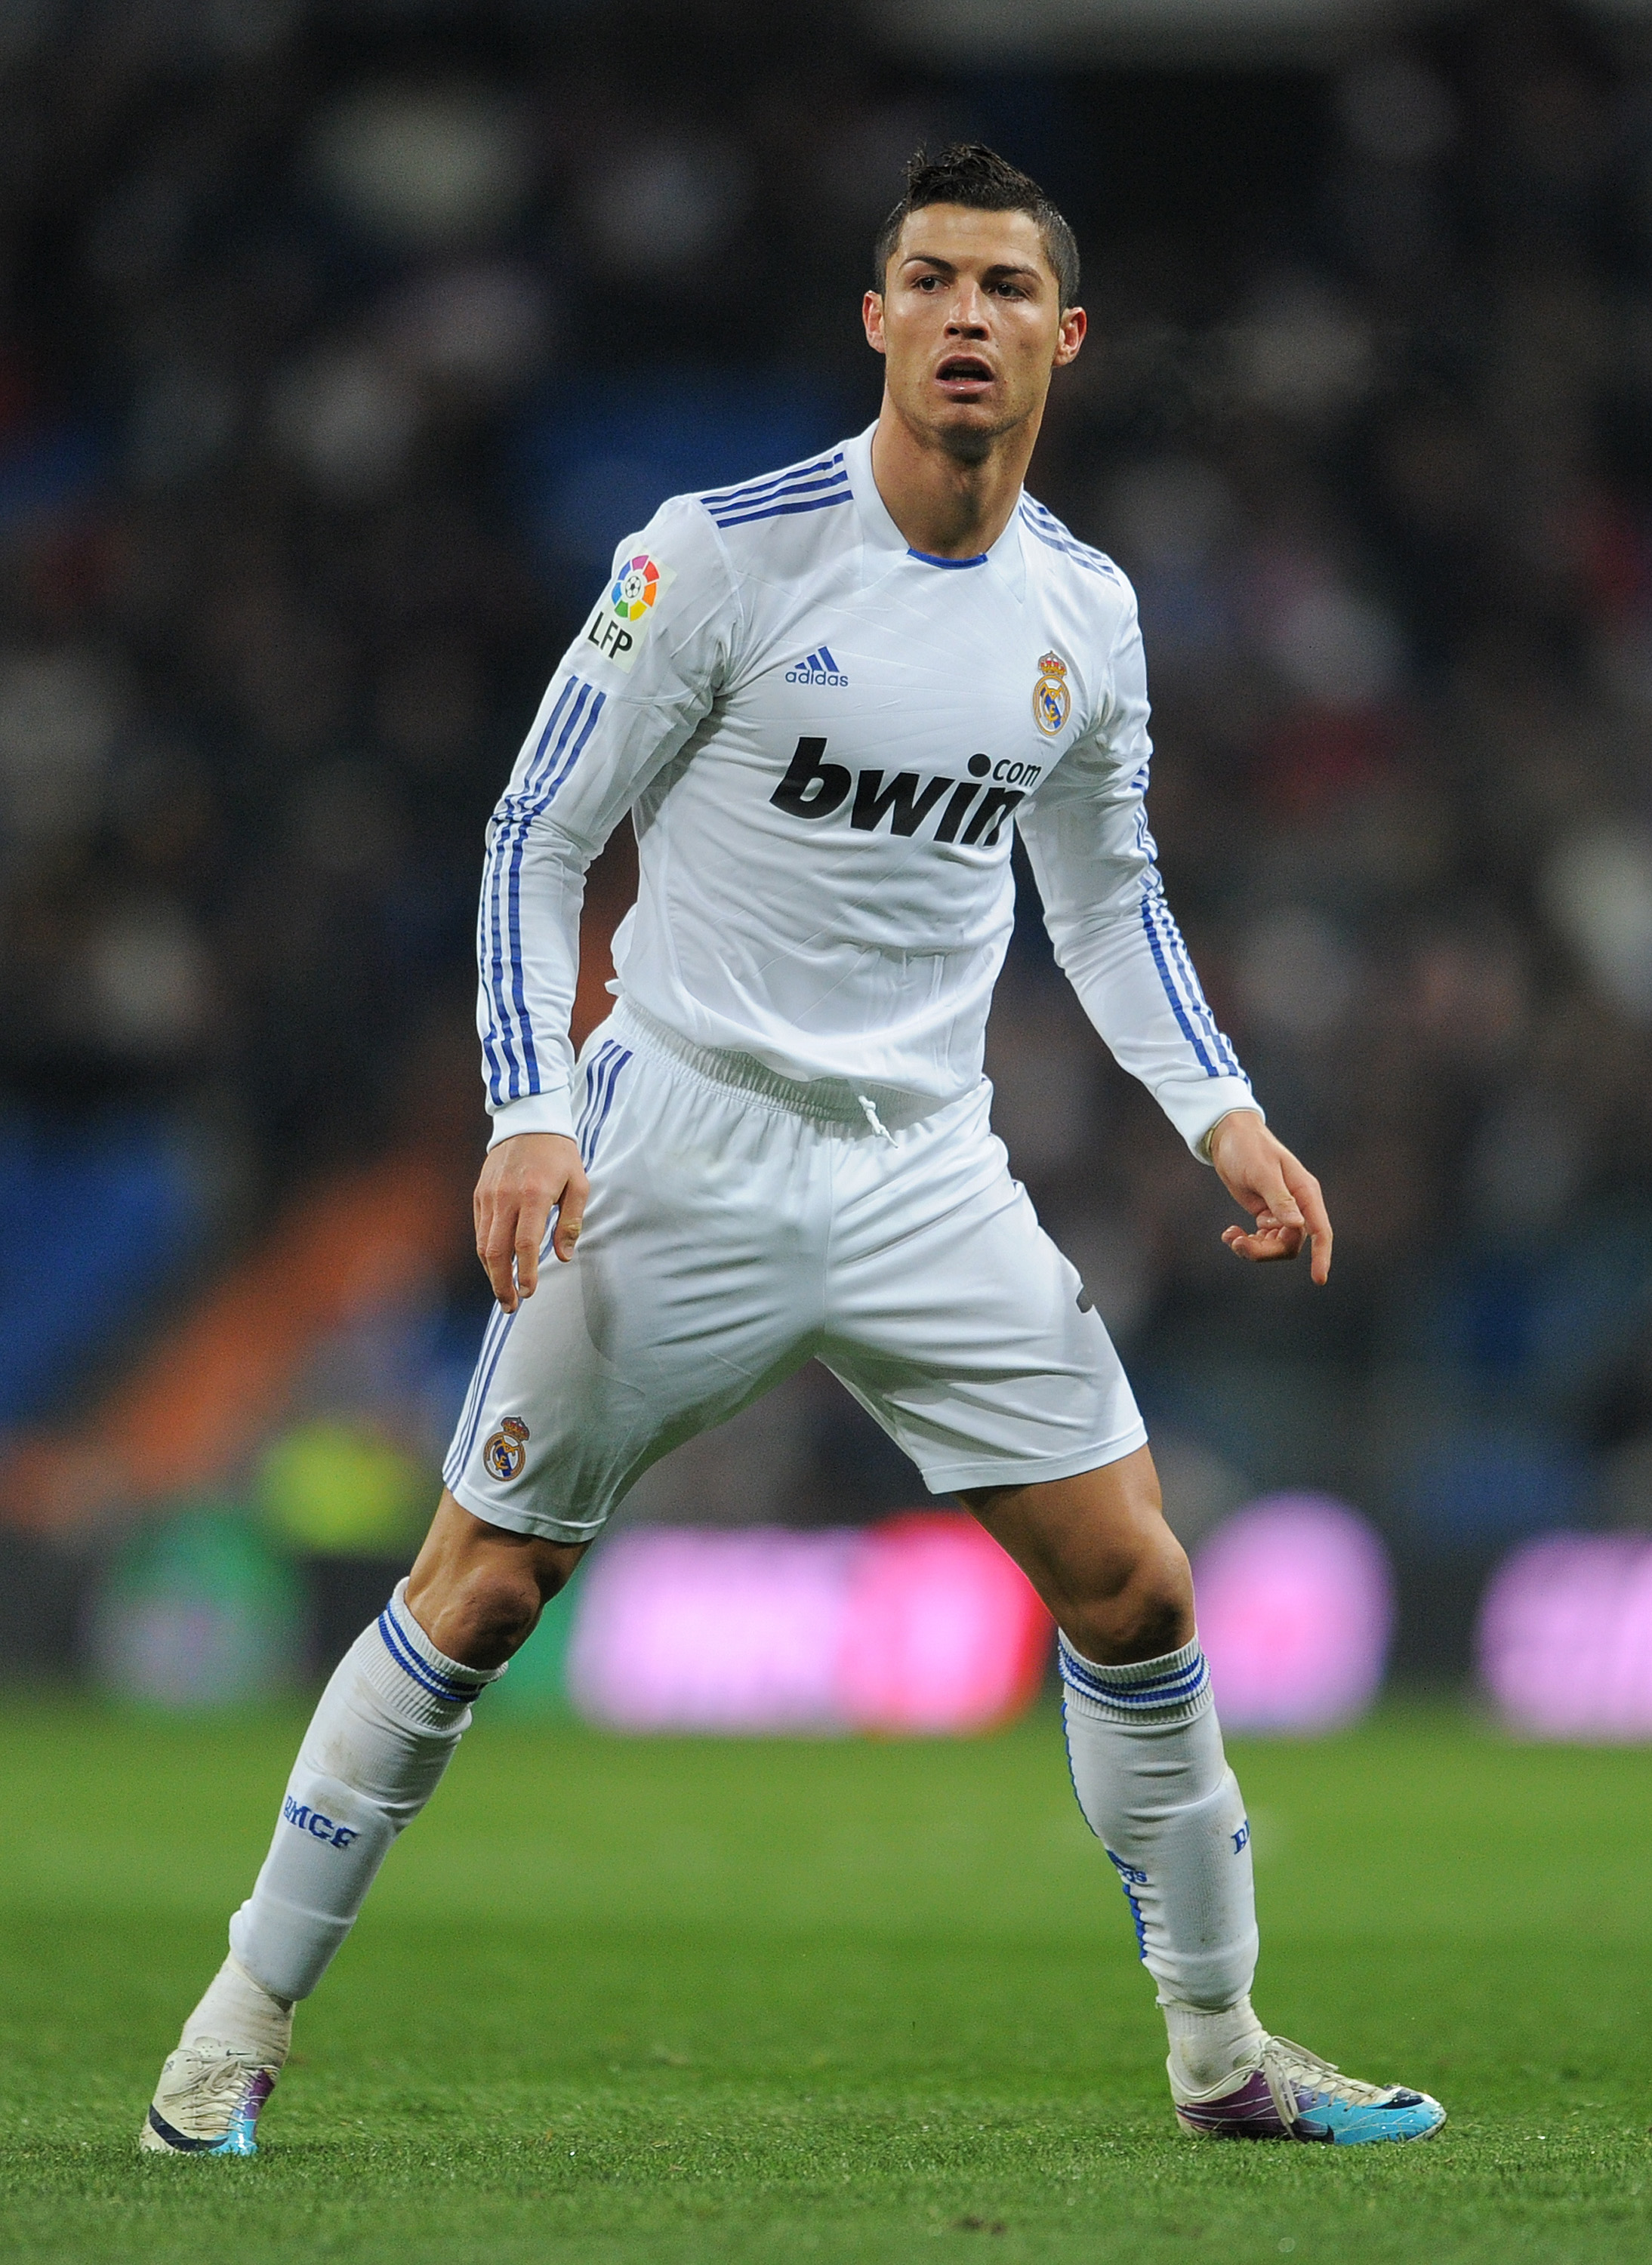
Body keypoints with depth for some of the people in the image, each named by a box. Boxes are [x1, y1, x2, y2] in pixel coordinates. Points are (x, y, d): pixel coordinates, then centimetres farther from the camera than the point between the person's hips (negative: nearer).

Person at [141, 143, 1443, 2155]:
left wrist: (1222, 1116, 6)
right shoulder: (720, 553, -11)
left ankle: (1219, 2050, 14)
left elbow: (1106, 897, 19)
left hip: (930, 1179, 4)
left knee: (1133, 1587, -1)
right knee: (479, 1591, -2)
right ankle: (243, 2023, 11)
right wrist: (530, 1119, -16)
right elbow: (536, 842, -6)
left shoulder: (1084, 613, 4)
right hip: (678, 1151, -4)